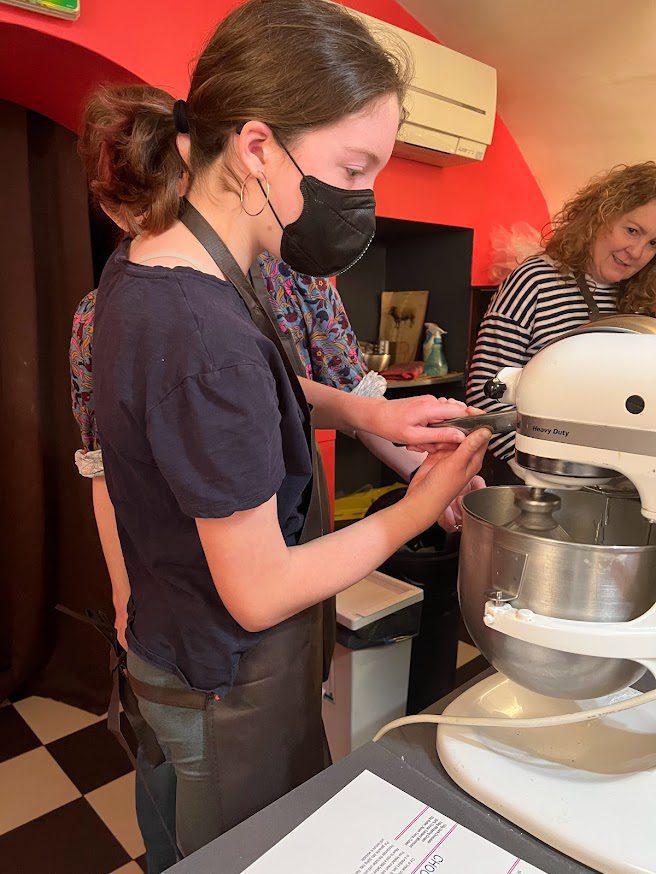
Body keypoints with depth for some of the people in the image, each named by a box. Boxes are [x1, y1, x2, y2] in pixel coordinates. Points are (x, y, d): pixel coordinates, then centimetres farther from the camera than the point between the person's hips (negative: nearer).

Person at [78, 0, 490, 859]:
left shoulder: (149, 258, -6)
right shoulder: (205, 331, -36)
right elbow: (259, 593, -27)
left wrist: (364, 412, -7)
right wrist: (417, 511, -16)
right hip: (231, 684, -7)